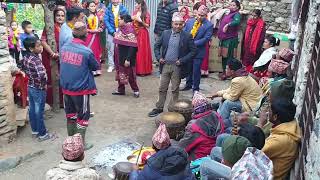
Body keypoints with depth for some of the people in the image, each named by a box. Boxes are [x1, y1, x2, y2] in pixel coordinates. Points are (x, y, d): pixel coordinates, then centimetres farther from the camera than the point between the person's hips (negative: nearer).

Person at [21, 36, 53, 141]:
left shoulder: (26, 57, -1)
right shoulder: (36, 60, -27)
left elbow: (23, 69, 17)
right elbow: (43, 75, -39)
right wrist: (44, 85, -20)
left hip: (30, 87, 8)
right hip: (38, 89, -8)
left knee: (32, 110, 19)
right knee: (39, 112, 4)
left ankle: (34, 130, 35)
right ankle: (42, 134, 17)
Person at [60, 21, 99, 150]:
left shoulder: (64, 48, -3)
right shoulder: (87, 52, -19)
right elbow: (96, 67, -3)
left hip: (66, 88, 6)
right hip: (81, 89, -5)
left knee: (70, 115, 20)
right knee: (83, 116, 10)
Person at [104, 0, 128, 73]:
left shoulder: (123, 9, 1)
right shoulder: (108, 9, 1)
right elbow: (106, 20, -3)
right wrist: (112, 31, -11)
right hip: (111, 32, 0)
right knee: (111, 49, 2)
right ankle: (111, 65, 12)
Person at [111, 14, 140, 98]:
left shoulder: (130, 31, -19)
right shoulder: (121, 30, 6)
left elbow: (132, 47, -22)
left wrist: (128, 59, -25)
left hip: (126, 57, -8)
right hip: (120, 56, 8)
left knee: (129, 73, 2)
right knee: (120, 72, 14)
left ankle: (135, 90, 17)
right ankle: (121, 89, 27)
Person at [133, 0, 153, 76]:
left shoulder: (146, 14, -5)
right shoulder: (135, 12, 11)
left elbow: (147, 26, -7)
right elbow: (132, 23, 15)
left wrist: (141, 21, -20)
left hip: (142, 34, -5)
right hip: (135, 33, 5)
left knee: (142, 51, -4)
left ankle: (143, 70, 2)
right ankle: (135, 69, 11)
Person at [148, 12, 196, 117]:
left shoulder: (187, 36, -6)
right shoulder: (165, 33, 3)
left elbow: (193, 51, -4)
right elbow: (157, 46, 12)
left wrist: (182, 60, -12)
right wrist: (159, 57, -2)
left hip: (177, 67, -3)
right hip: (165, 65, 3)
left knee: (175, 90, 8)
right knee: (162, 88, 11)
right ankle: (159, 108, 22)